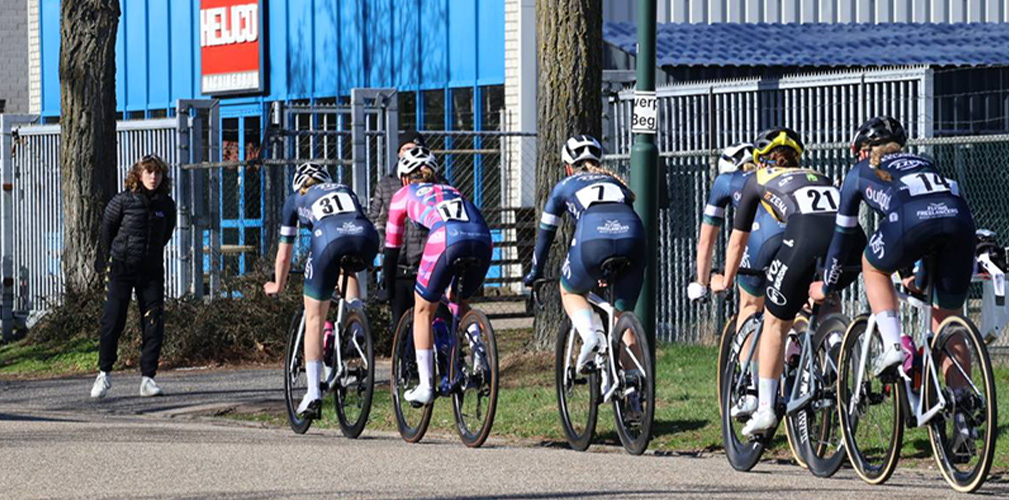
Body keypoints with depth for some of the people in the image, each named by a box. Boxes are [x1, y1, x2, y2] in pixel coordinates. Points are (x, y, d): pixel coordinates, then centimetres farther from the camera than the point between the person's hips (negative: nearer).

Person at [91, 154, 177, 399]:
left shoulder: (166, 205, 2)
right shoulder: (123, 201, -8)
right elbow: (107, 229, 6)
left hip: (152, 269, 3)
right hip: (121, 268, -3)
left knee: (154, 324, -4)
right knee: (112, 321, -3)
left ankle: (147, 378, 2)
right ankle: (104, 374, 10)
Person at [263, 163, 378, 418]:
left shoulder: (296, 200, 32)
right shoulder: (345, 190, 39)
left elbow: (284, 255, 36)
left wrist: (277, 286, 53)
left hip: (329, 239, -3)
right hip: (366, 236, 3)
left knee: (314, 320, 10)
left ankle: (313, 394, 4)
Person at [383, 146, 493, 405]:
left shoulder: (403, 195, 28)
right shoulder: (451, 191, 40)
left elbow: (392, 246, 31)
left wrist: (389, 288, 41)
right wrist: (455, 285, 54)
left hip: (446, 239, -4)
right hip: (482, 240, 4)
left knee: (423, 310, 14)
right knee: (460, 303, 30)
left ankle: (425, 386, 10)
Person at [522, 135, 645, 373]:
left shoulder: (565, 186, 29)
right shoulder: (615, 182, 37)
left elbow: (545, 233, 34)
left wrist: (535, 273, 46)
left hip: (593, 240, -3)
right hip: (632, 239, 3)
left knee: (570, 292, 25)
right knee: (623, 313, 16)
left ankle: (590, 334, -3)